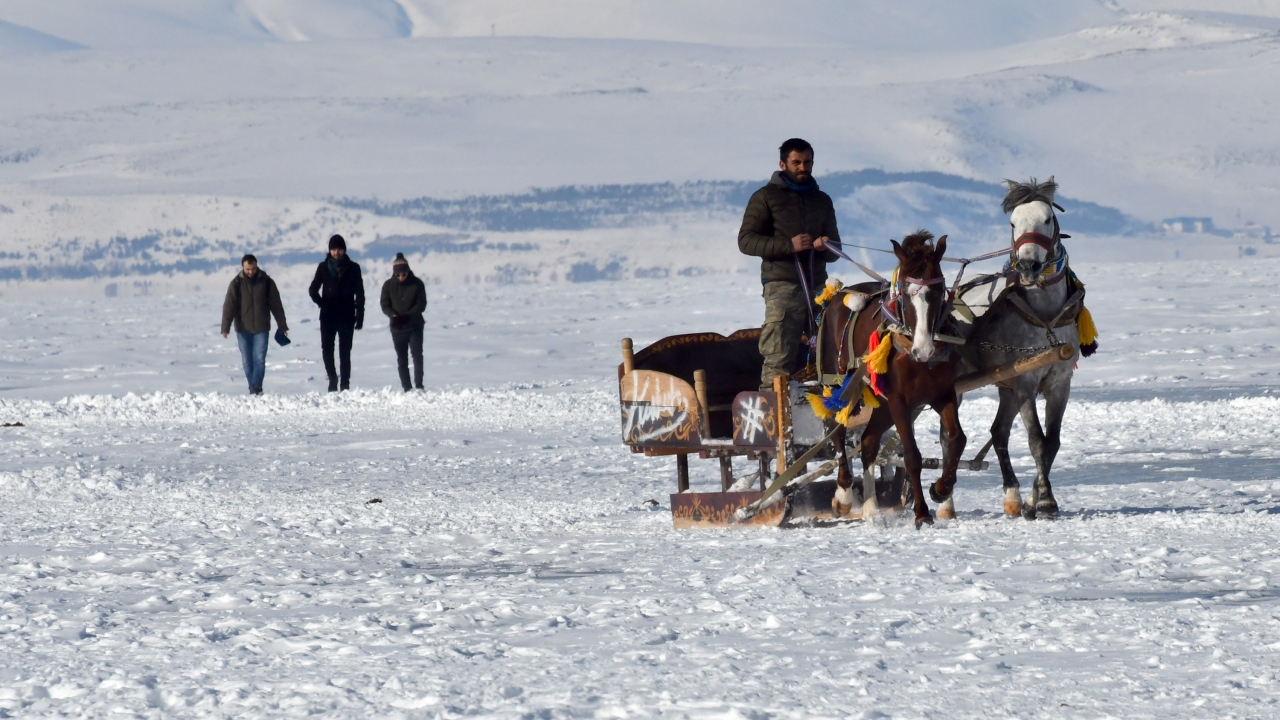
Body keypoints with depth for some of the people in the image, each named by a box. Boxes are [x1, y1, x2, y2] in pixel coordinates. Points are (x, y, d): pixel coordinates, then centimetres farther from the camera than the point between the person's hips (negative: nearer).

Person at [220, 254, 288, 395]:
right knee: (247, 361, 4)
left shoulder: (266, 282, 0)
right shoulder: (236, 283, -2)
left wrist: (282, 326, 6)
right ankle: (254, 389, 13)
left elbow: (276, 305, 5)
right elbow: (229, 306, -7)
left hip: (261, 329, -1)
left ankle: (256, 388, -15)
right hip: (243, 329, 1)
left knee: (259, 359, -11)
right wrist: (225, 327, -17)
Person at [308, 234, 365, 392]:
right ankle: (332, 377, 15)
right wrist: (322, 304, -7)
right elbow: (313, 290, 8)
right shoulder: (323, 268, 5)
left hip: (346, 316, -1)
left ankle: (345, 384, 2)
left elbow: (359, 293, 3)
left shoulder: (353, 268, 3)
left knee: (345, 351, -1)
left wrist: (360, 314, -3)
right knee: (327, 349, -4)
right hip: (328, 316, 1)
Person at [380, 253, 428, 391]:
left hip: (415, 326, -2)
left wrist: (408, 316, -21)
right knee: (402, 359, 3)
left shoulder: (417, 284, -4)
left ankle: (419, 385, -10)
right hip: (397, 327, 2)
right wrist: (394, 316, -20)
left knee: (417, 355, -11)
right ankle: (406, 388, 6)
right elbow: (385, 305, -1)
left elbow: (421, 304, -6)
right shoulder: (389, 285, 0)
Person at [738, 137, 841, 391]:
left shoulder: (822, 200, 21)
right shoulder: (767, 197, 5)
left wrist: (827, 247, -1)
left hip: (818, 285, 6)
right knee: (779, 357, -15)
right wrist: (788, 245, -16)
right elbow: (746, 240, -3)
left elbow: (835, 248, 26)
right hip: (782, 286, -6)